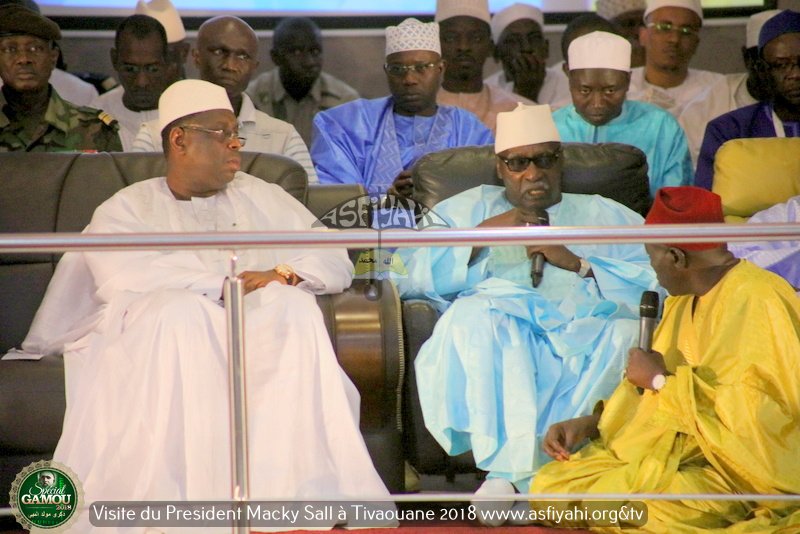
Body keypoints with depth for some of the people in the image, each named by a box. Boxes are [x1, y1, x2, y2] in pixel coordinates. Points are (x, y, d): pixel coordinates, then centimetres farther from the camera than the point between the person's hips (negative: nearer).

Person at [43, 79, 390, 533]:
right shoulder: (126, 209, 14)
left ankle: (285, 487, -34)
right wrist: (222, 287, -12)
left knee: (294, 306, -27)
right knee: (180, 310, -34)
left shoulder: (264, 198, 24)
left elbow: (336, 261, 13)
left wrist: (286, 274, -8)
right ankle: (187, 496, -36)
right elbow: (122, 278, -9)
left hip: (259, 338, 2)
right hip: (152, 342, -2)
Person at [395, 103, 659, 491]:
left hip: (585, 336, 1)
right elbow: (407, 275, 8)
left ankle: (510, 473, -29)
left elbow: (657, 279, 7)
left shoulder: (604, 215, 27)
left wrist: (577, 263, -4)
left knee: (626, 332, -31)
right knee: (474, 313, -33)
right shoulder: (468, 209, 26)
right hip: (495, 343, -1)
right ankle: (516, 471, -35)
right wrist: (482, 234, -2)